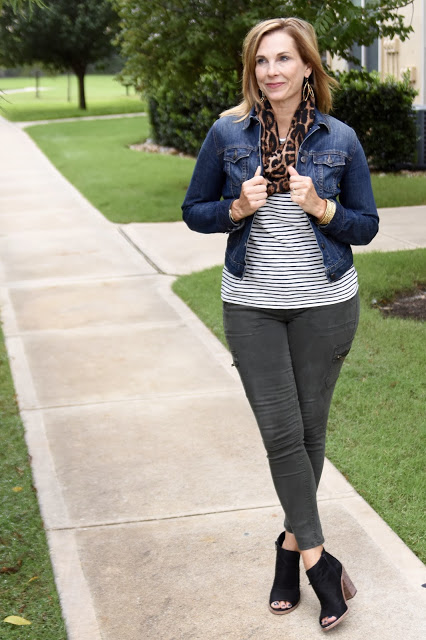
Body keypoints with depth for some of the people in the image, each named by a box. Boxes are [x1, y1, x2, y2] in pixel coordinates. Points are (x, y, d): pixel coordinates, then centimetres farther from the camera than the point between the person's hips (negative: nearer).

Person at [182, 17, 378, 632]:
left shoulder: (340, 139, -1)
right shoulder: (228, 133, -1)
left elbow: (367, 226, 4)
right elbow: (194, 211, 7)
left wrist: (321, 207, -14)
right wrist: (238, 208, -12)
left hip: (325, 303, 1)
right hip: (252, 305, 0)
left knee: (310, 428, 9)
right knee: (281, 433, -3)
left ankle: (291, 544, 28)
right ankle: (317, 557, 11)